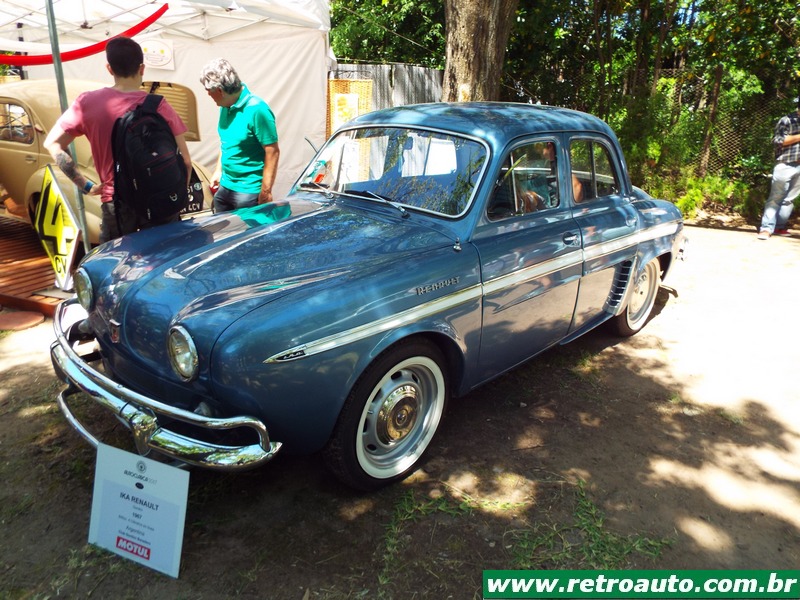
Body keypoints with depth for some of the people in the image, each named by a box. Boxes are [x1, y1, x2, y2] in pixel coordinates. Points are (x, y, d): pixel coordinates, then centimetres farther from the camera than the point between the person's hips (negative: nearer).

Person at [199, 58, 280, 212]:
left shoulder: (256, 110, -19)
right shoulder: (225, 107, 5)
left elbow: (273, 152, -20)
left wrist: (265, 192, -20)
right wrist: (219, 170, 16)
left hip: (249, 191, -8)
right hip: (225, 187, 8)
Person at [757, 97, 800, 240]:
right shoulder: (787, 120, -2)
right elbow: (777, 140, -10)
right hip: (785, 165, -6)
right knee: (776, 197, -7)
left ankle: (779, 226, 12)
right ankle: (766, 228, -8)